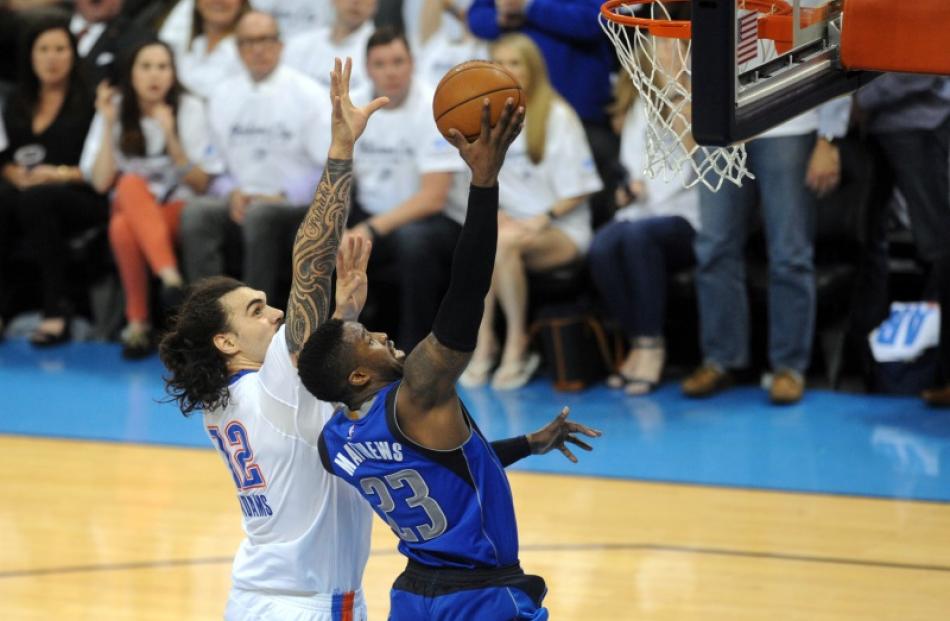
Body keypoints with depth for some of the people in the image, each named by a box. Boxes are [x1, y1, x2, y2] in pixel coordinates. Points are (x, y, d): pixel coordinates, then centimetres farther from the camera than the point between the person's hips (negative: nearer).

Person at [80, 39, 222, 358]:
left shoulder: (190, 110, 0)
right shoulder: (115, 110, 3)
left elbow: (200, 184, -3)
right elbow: (101, 182, -5)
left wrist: (172, 138, -16)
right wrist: (108, 125, -13)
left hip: (178, 212, -2)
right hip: (128, 211, 2)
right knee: (126, 206, -37)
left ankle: (138, 322, -37)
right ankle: (171, 277, -46)